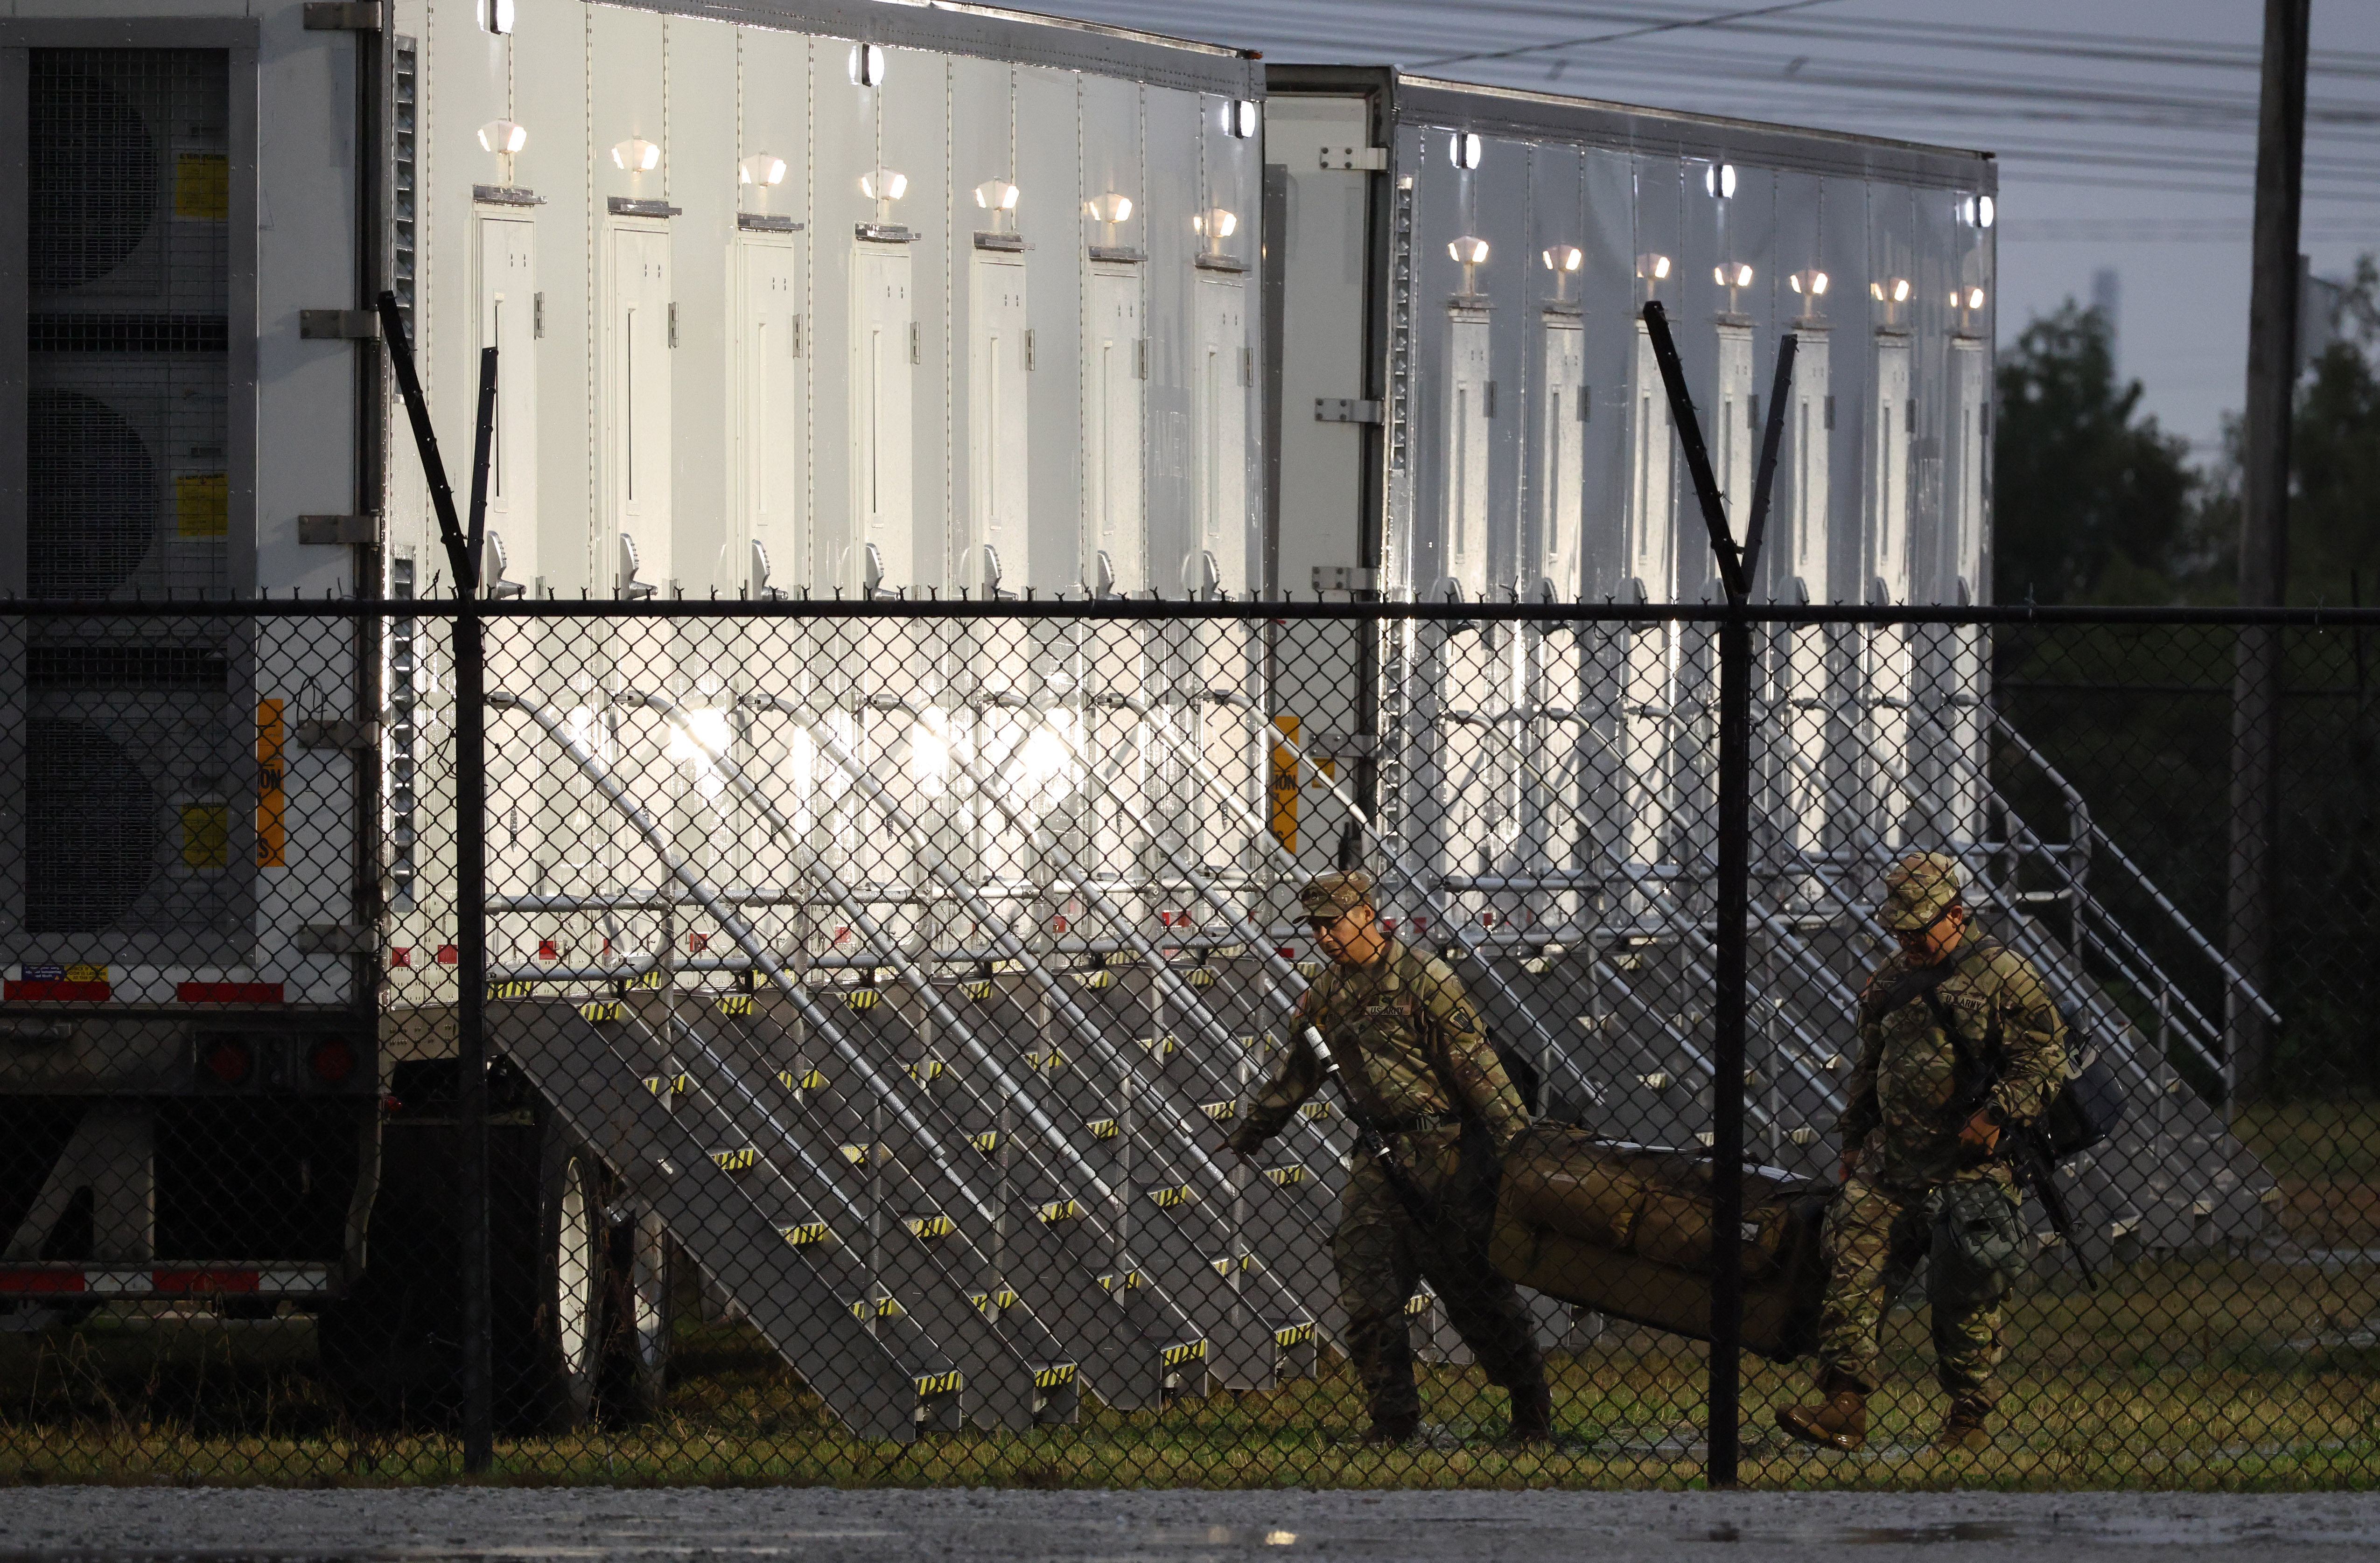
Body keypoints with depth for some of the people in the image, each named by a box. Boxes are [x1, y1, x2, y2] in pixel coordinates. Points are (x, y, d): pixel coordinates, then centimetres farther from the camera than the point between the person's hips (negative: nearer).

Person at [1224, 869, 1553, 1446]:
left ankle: (1532, 1410, 12)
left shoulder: (1424, 979, -10)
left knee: (1474, 1288, -2)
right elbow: (1295, 1074, 28)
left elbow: (1475, 1065, -13)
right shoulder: (1325, 998, 12)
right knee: (1366, 1292, -3)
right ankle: (1394, 1417, 6)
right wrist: (1249, 1133, 39)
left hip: (1440, 1157, -6)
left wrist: (1515, 1139, -17)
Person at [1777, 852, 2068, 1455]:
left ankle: (1971, 1420, 11)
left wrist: (1996, 1115, -17)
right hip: (1887, 1166, 5)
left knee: (1964, 1298, 0)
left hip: (1967, 1171, -5)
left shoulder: (2002, 976, -4)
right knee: (1853, 1275, -7)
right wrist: (1854, 1140, 20)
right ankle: (1843, 1406, -10)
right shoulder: (1889, 984, 15)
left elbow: (2045, 1057, -7)